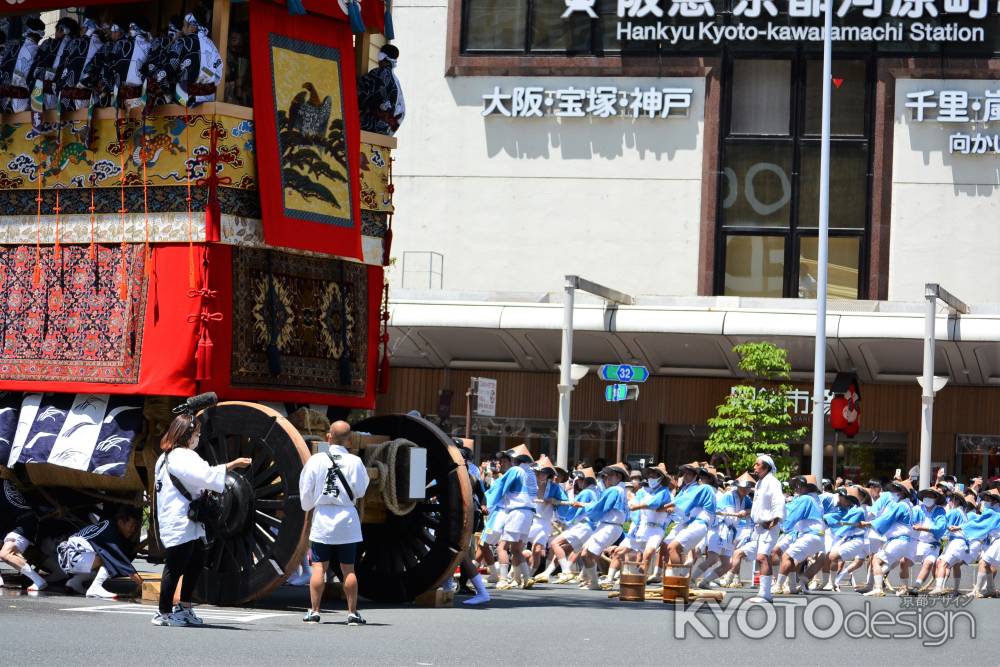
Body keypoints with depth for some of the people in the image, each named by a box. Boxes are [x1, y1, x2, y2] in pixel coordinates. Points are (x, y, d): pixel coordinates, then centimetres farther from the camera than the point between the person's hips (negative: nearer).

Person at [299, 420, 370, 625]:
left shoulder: (316, 460, -5)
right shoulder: (354, 462, -7)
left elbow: (306, 491, 2)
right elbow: (361, 491, 0)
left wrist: (309, 506, 22)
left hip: (322, 518, 0)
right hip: (347, 520, 0)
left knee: (319, 567, 4)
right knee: (348, 568, 5)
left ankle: (314, 611, 3)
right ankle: (352, 613, 6)